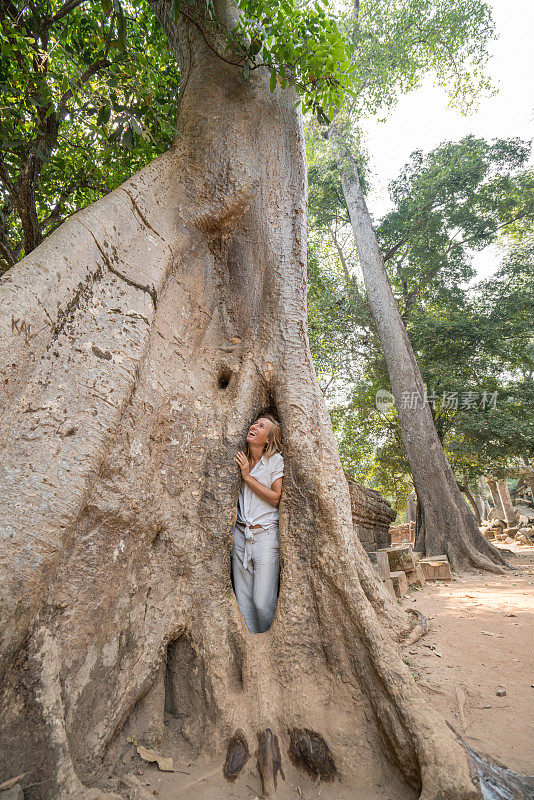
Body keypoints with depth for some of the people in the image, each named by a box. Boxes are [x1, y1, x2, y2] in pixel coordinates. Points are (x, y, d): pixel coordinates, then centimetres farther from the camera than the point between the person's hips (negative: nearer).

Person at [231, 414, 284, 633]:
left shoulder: (276, 460, -4)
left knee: (262, 603, -5)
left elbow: (275, 498, -10)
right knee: (243, 602, 6)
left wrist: (248, 476, -11)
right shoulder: (241, 459, 10)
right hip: (240, 532, 5)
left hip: (266, 534, -4)